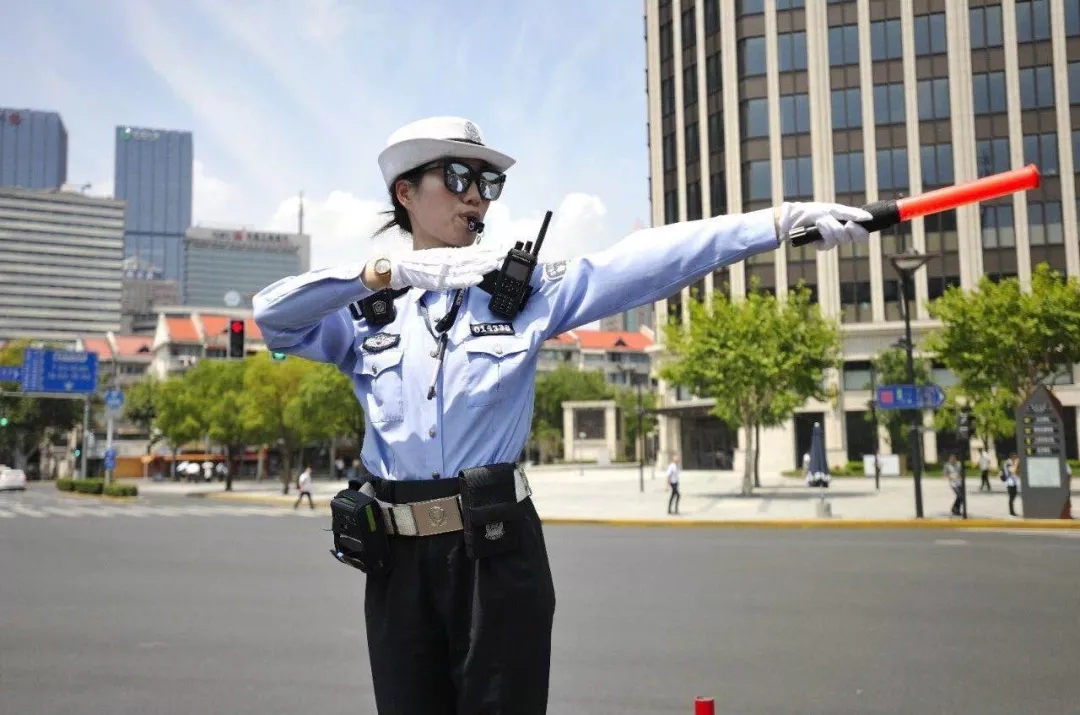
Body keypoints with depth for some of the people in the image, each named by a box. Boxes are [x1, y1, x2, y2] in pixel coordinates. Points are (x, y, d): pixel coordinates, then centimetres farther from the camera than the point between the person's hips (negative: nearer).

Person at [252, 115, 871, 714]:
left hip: (499, 553, -1)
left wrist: (781, 221, -18)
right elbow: (270, 314, -8)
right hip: (398, 560, 2)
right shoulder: (364, 311, 7)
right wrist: (390, 271, -17)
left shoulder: (523, 289, 2)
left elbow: (645, 262, -9)